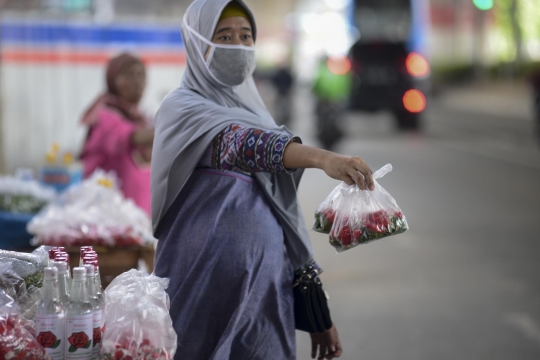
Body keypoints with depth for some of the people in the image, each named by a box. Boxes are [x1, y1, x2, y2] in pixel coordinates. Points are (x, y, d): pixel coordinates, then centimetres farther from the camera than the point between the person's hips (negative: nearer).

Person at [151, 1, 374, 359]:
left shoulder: (255, 112, 16)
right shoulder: (181, 108, -3)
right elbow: (241, 143, -25)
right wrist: (323, 158, -42)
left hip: (268, 288, 6)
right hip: (205, 288, -6)